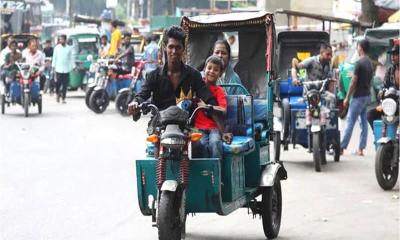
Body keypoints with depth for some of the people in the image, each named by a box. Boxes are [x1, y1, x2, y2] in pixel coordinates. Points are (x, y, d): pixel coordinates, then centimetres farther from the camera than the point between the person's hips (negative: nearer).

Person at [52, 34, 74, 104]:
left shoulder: (69, 48, 6)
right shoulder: (57, 48, 4)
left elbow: (71, 59, 9)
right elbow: (54, 58, 6)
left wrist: (72, 67, 4)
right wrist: (53, 66, -1)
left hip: (66, 70, 1)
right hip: (58, 69, -1)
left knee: (65, 85, 0)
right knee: (58, 83, -5)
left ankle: (63, 98, 6)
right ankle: (58, 93, 21)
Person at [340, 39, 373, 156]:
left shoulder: (359, 63, -16)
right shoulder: (370, 63, 10)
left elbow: (353, 82, -15)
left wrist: (347, 98, -10)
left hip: (358, 97, -8)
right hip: (367, 95, 8)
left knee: (350, 122, -4)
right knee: (364, 122, 8)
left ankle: (342, 147, -1)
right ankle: (361, 148, 9)